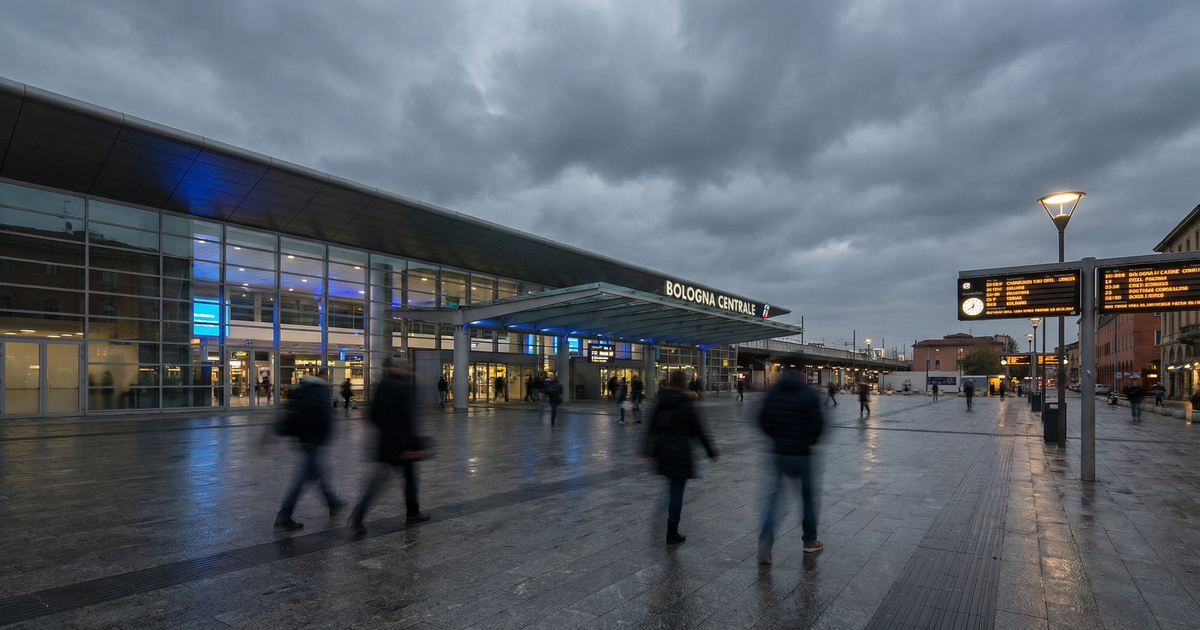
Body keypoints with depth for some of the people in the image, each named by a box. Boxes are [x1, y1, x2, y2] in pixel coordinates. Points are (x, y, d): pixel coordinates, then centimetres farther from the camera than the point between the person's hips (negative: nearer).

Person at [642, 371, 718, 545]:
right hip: (679, 452, -6)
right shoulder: (686, 405, -12)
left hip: (661, 450, 6)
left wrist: (648, 450, 19)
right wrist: (711, 452, 1)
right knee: (676, 492, 2)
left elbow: (652, 427, 9)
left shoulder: (660, 403, 3)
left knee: (671, 489, 20)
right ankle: (672, 533, 9)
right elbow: (698, 431, -8)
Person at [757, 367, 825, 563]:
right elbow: (817, 424, -12)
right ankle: (810, 541, 28)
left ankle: (765, 541, -8)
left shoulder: (773, 392, 0)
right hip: (803, 453, -2)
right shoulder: (808, 394, -10)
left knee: (772, 496, 6)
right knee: (808, 496, 15)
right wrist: (810, 439, 8)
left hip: (778, 452, 2)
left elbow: (763, 421, 2)